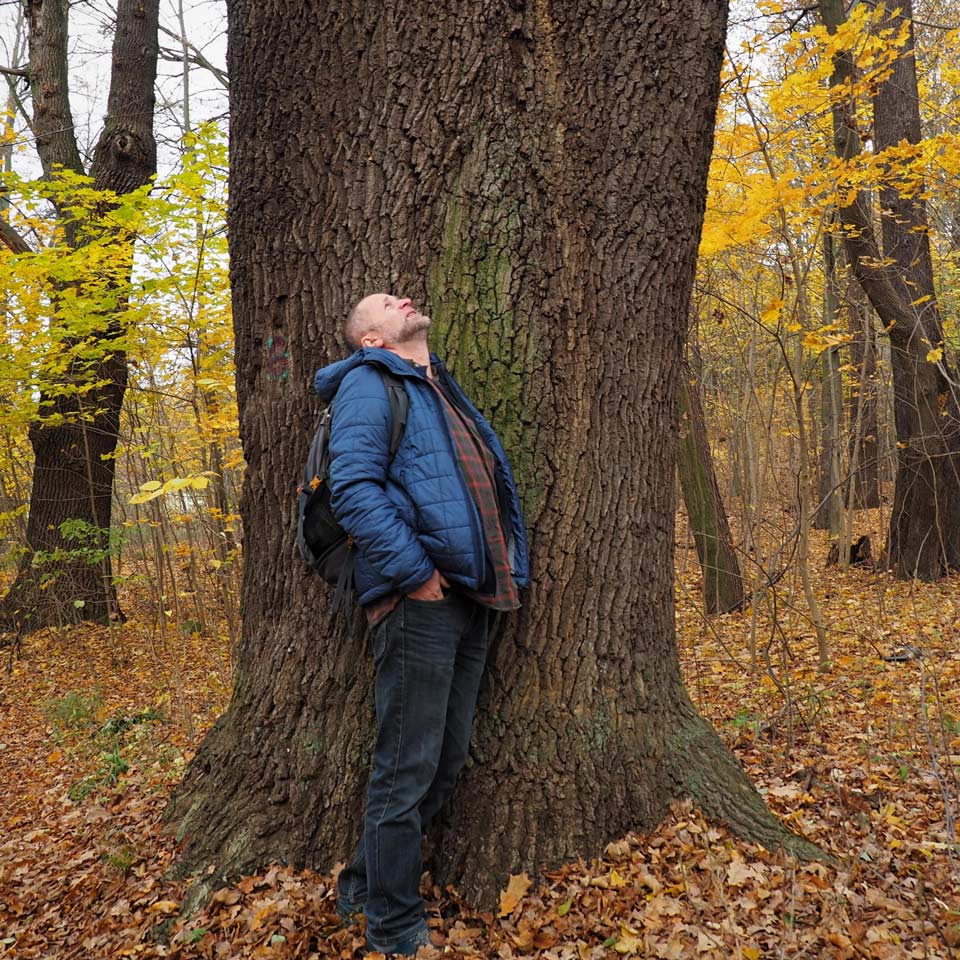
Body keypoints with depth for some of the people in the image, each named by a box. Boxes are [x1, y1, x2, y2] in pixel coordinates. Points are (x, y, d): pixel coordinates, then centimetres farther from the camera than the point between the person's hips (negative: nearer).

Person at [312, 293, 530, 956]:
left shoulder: (444, 392, 23)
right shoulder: (369, 382, -2)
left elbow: (493, 490, 26)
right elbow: (353, 487, -17)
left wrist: (507, 572, 14)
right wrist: (414, 573, -19)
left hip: (469, 603, 9)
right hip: (418, 603, -9)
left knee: (446, 764, 16)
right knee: (407, 770, 0)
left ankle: (366, 887, 33)